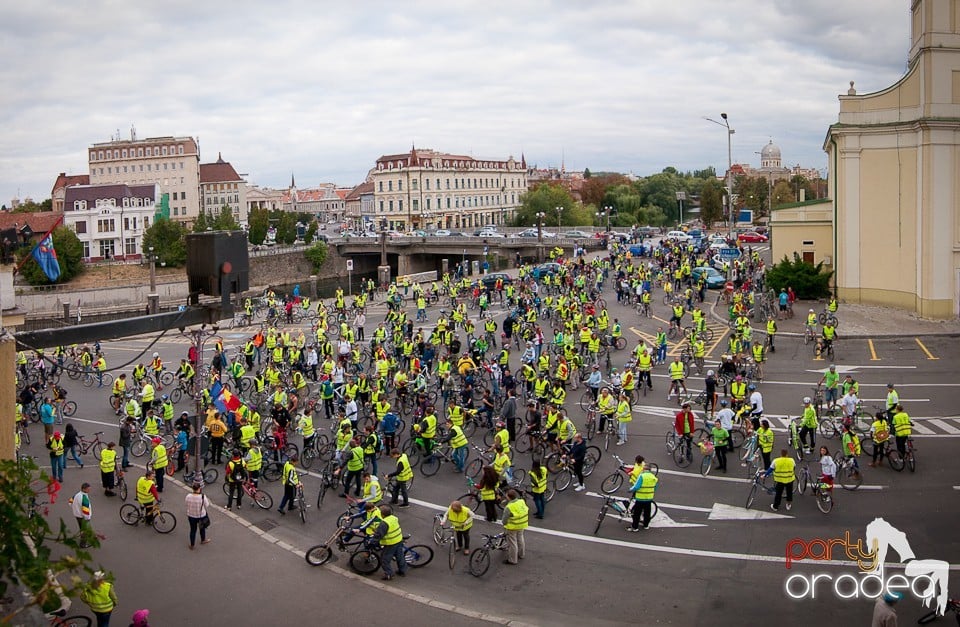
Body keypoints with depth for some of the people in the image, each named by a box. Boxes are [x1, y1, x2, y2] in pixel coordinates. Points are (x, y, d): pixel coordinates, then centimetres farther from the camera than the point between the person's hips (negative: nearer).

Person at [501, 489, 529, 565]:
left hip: (513, 527, -7)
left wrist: (504, 523, 3)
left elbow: (504, 519, -18)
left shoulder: (509, 507, -28)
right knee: (520, 539, 27)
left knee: (512, 542, 6)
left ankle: (512, 560, 17)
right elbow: (527, 510, 5)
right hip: (522, 525, 7)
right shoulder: (522, 502, -8)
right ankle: (521, 554, 45)